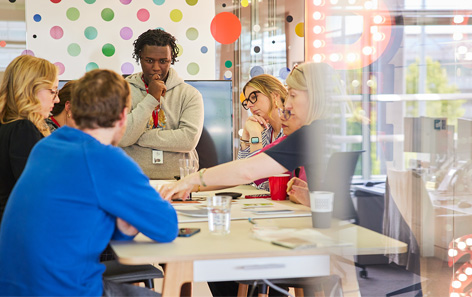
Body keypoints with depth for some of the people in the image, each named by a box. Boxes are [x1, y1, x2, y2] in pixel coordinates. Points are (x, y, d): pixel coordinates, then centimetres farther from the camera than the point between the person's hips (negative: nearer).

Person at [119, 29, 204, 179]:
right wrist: (151, 98, -7)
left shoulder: (190, 94, 7)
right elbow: (121, 138, -6)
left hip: (177, 179, 1)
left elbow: (189, 139, -8)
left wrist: (140, 136, -6)